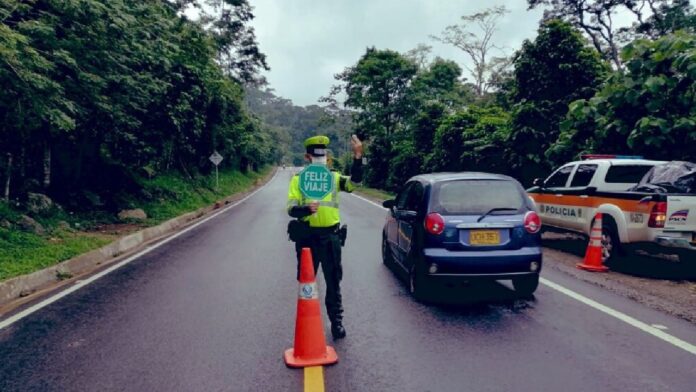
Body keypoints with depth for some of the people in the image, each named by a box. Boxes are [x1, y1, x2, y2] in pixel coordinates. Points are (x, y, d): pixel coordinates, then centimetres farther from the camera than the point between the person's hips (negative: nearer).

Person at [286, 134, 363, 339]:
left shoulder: (334, 177, 5)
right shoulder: (298, 179, 2)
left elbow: (355, 180, -14)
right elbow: (291, 209, -7)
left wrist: (358, 157, -29)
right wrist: (306, 209, -28)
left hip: (331, 237, 1)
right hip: (307, 237, 0)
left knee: (333, 283, 9)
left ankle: (337, 322, 23)